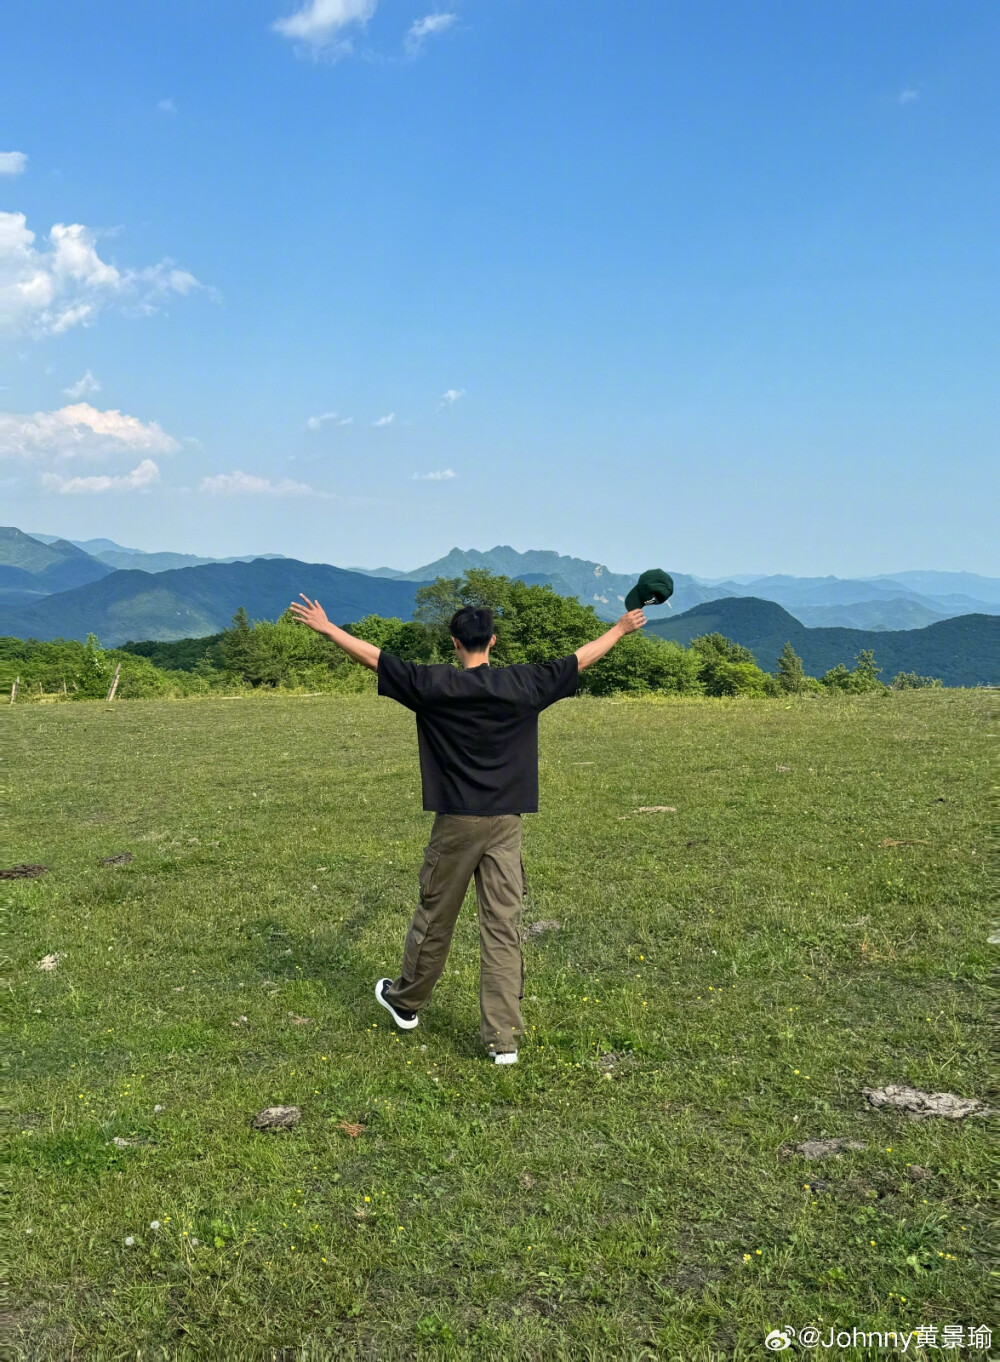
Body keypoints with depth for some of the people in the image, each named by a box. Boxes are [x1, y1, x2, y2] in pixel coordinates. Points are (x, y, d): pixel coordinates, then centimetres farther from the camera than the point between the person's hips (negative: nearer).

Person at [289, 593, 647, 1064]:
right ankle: (503, 1038, 4)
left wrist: (327, 628, 12)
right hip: (506, 824, 1)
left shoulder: (434, 684, -6)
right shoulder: (523, 684, -1)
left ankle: (405, 1001, 37)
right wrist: (621, 628, 26)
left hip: (455, 822, -1)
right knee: (503, 928, 2)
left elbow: (376, 657, 0)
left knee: (434, 918, 14)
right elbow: (580, 659, 11)